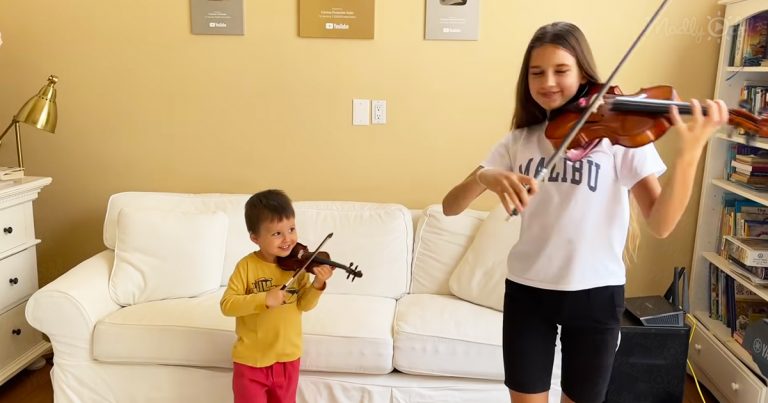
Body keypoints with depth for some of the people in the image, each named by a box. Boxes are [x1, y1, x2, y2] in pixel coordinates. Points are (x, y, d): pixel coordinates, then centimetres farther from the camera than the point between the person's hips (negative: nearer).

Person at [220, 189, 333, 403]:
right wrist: (264, 299, -31)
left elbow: (303, 305, -5)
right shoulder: (247, 266, -16)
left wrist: (317, 285, -24)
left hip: (287, 356, 3)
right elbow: (227, 305, -20)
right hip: (251, 359, -3)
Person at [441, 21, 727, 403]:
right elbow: (450, 207, -5)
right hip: (526, 290, 2)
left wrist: (687, 155, -33)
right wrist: (484, 176, -26)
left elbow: (660, 224, -17)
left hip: (596, 293, -2)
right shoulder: (518, 140, 1)